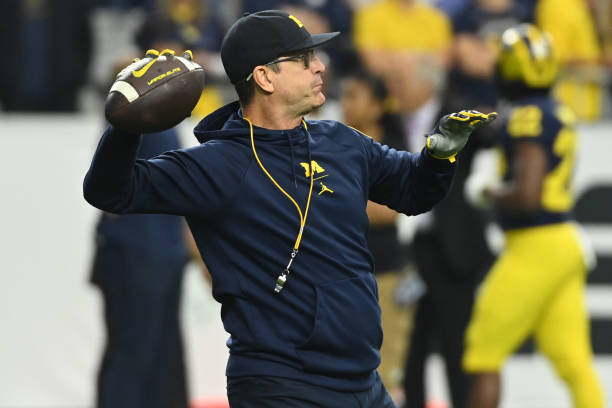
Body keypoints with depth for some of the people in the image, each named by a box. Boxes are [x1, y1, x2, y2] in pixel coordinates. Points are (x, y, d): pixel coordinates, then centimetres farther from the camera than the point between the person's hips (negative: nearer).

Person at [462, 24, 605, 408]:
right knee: (574, 362, 5)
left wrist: (488, 192, -7)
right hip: (567, 243, 9)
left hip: (535, 247, -9)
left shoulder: (528, 118, -16)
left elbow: (527, 194, -23)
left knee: (484, 355, 1)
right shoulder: (561, 113, 12)